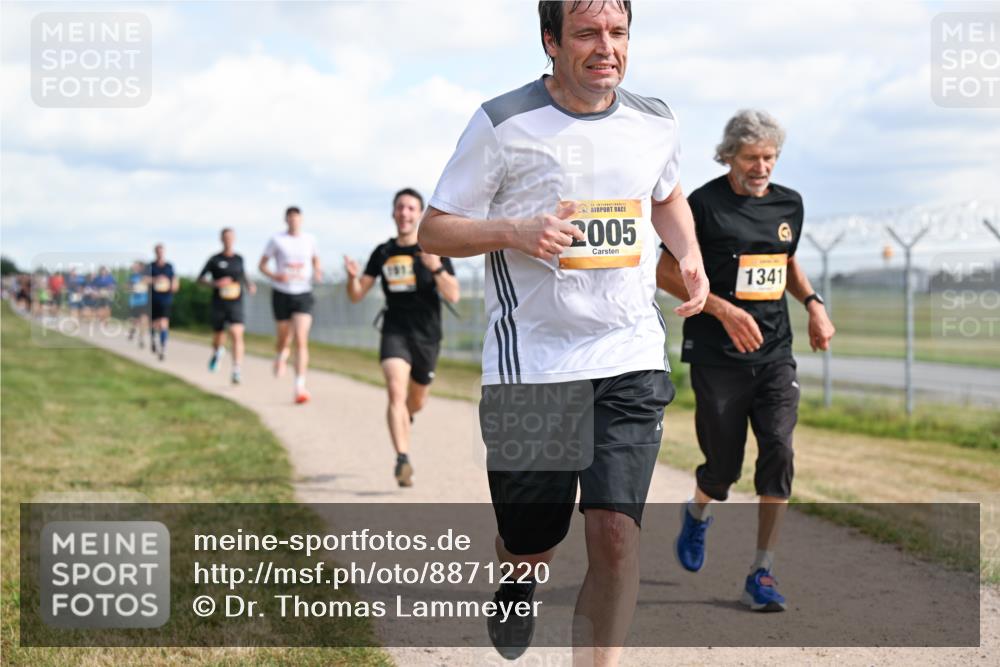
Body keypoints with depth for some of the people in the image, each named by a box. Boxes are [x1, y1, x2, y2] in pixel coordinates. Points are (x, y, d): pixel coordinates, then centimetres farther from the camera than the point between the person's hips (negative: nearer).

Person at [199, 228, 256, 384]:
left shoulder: (239, 259, 8)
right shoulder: (215, 260, 0)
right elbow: (200, 278, 3)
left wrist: (249, 285, 5)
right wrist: (215, 283, -14)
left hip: (236, 303, 1)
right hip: (219, 305, -1)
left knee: (237, 335, -17)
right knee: (218, 337, 11)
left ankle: (236, 372, -19)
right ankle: (217, 352, 49)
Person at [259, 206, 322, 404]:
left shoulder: (309, 239, 4)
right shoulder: (277, 240, -2)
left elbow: (315, 258, 22)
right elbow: (261, 265, 3)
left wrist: (317, 271, 0)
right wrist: (275, 276, -16)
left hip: (303, 294, 0)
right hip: (282, 293, 0)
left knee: (301, 340, -15)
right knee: (285, 339, 12)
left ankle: (300, 387, -19)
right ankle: (280, 357, 51)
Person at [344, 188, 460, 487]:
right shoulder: (382, 253, 4)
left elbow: (453, 296, -13)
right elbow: (356, 295, 8)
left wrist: (436, 268, -30)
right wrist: (353, 276, -15)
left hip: (427, 336, 0)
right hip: (395, 332, 0)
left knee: (416, 401, 15)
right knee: (396, 390, -24)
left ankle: (404, 416, 53)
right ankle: (403, 460, -28)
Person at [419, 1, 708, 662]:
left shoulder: (655, 121, 8)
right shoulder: (503, 124, -6)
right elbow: (433, 230, -1)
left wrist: (690, 255, 9)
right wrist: (516, 231, -19)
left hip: (633, 360, 2)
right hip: (530, 364, -2)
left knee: (615, 531, -13)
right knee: (529, 546, 8)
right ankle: (516, 589, 46)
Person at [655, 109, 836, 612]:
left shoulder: (789, 204, 9)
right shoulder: (703, 205, -7)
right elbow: (667, 272, -5)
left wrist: (813, 304, 8)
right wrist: (724, 310, -17)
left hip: (775, 354, 4)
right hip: (716, 358, -4)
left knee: (779, 450, -14)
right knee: (723, 467, 3)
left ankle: (762, 574, -7)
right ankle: (698, 514, 41)